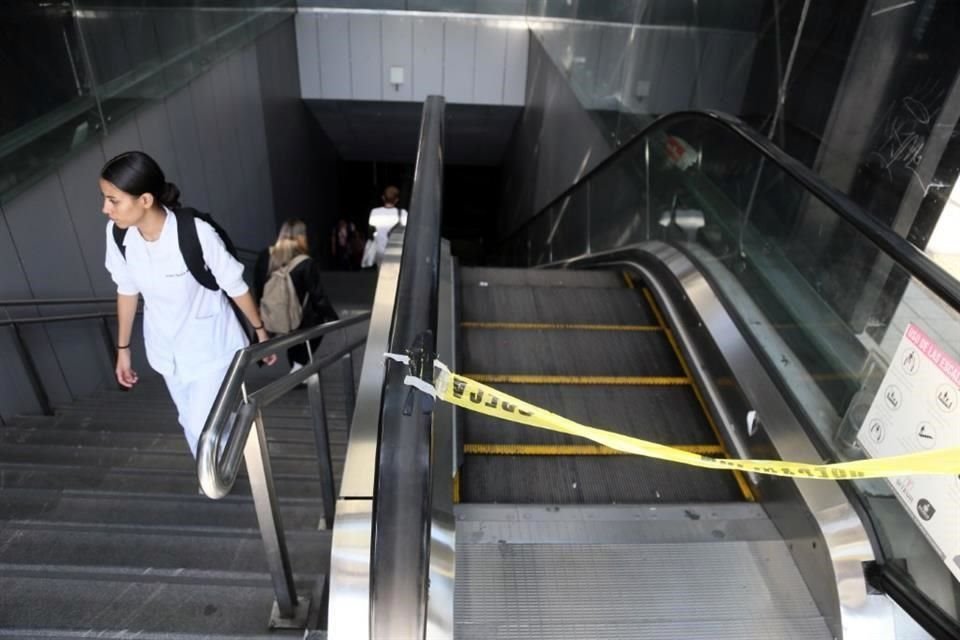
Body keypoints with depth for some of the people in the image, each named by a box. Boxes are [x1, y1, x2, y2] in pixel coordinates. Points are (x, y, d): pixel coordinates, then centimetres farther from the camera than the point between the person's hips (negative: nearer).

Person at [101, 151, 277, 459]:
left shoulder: (196, 233, -31)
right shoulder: (118, 234, -15)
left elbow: (235, 285, -16)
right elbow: (127, 290, 1)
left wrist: (260, 330, -4)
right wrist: (123, 348, 10)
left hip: (210, 345, -5)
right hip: (166, 347, 5)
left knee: (205, 427, 0)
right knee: (192, 423, 21)